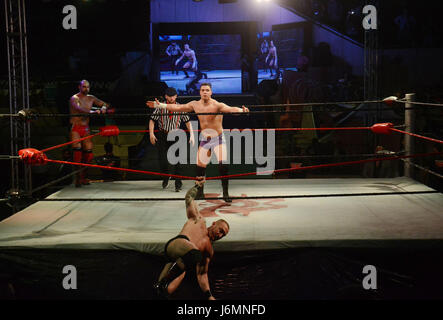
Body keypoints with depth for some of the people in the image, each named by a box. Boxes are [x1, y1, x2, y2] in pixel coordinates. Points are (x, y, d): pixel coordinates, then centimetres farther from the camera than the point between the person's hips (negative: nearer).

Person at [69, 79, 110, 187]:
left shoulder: (91, 98, 11)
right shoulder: (74, 98, -7)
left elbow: (104, 104, 18)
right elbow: (79, 108, -27)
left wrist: (103, 108, -7)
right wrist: (92, 112, -42)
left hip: (86, 129, 5)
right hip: (75, 128, -5)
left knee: (89, 152, -1)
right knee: (77, 148, -20)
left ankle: (83, 176, 13)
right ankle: (77, 177, -17)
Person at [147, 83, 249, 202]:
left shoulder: (217, 105, -18)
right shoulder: (195, 105, -1)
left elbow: (230, 109, -35)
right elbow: (177, 107, 10)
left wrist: (241, 110, -56)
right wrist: (160, 105, 14)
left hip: (218, 139, -5)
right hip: (204, 140, 5)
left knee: (223, 166, -18)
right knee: (200, 167, 6)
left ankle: (225, 194, -8)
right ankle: (199, 193, 23)